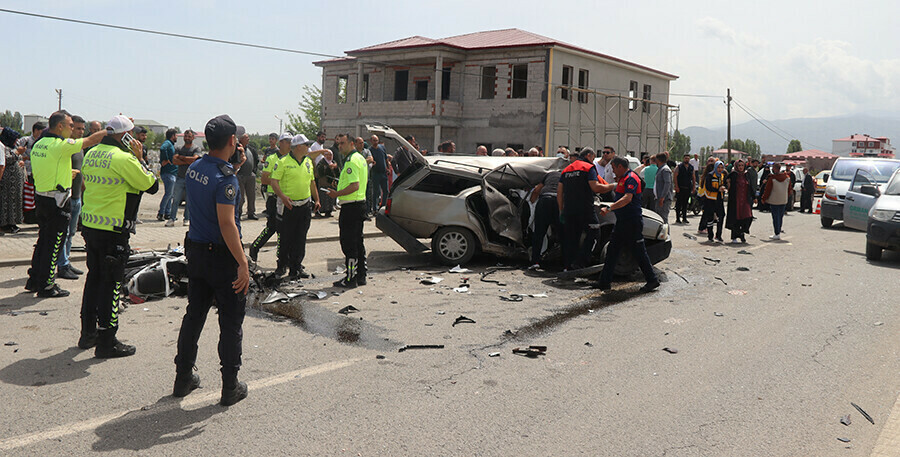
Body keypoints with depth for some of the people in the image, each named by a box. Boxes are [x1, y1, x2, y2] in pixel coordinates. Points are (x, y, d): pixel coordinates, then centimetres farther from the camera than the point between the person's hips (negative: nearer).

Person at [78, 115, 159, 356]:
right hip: (113, 230, -8)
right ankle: (107, 342, 6)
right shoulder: (124, 159, -16)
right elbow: (152, 186, -11)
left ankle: (88, 332, 30)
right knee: (111, 283, 0)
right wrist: (140, 159, -2)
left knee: (94, 277, 19)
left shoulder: (91, 154, 9)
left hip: (89, 225, 8)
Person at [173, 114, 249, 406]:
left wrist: (230, 160, 20)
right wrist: (243, 264, -26)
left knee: (194, 315, 17)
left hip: (196, 251, 8)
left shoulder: (194, 168, 4)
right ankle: (230, 388, 11)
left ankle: (183, 379, 26)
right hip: (222, 256, -8)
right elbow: (227, 223, -26)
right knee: (231, 323, 4)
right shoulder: (225, 177, -21)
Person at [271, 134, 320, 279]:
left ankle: (296, 266, 14)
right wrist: (282, 196, -25)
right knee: (286, 238, 2)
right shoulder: (284, 162, -8)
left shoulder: (308, 161, 11)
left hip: (305, 205, 5)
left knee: (300, 238, 7)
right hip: (288, 205, -5)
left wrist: (316, 200, 16)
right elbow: (273, 181, -12)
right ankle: (282, 265, 18)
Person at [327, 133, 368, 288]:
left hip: (351, 206, -10)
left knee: (348, 243, -5)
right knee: (358, 242, 15)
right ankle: (360, 276, 21)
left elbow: (354, 185, -25)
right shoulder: (360, 158, 15)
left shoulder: (351, 161, -17)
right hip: (360, 203, 10)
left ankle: (350, 278, -1)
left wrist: (337, 194, -17)